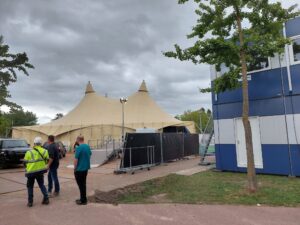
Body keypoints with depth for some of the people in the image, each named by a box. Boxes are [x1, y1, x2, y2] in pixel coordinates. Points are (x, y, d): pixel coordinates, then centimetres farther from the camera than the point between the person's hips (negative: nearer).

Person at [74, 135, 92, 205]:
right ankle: (83, 198, 26)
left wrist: (75, 168, -6)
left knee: (81, 185, 3)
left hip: (80, 169, -7)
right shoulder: (88, 146, 3)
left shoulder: (78, 148, -19)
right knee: (83, 184, 18)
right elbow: (90, 155, 14)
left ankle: (83, 200, 9)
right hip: (86, 168, 7)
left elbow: (76, 159, -18)